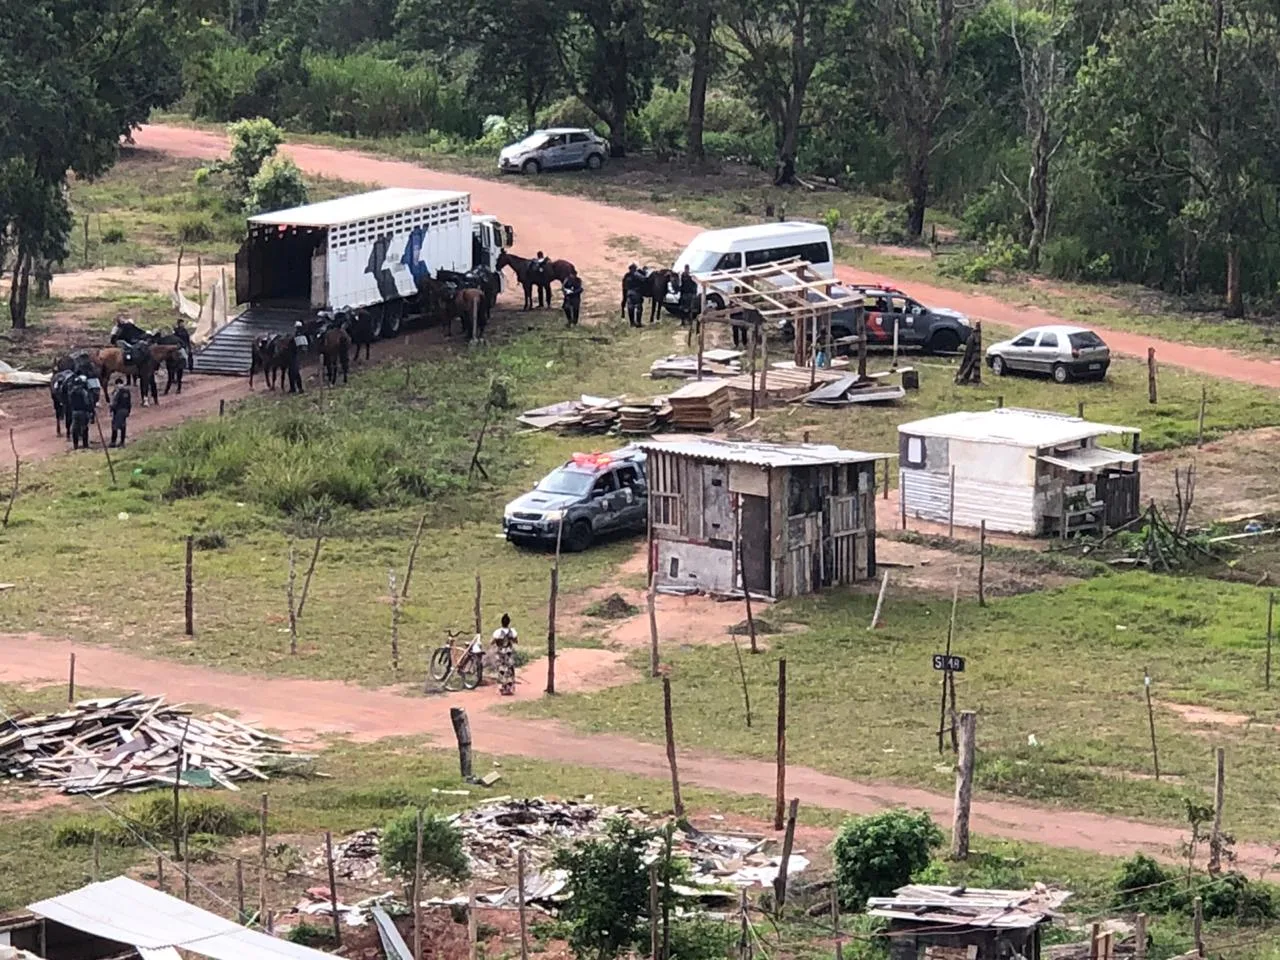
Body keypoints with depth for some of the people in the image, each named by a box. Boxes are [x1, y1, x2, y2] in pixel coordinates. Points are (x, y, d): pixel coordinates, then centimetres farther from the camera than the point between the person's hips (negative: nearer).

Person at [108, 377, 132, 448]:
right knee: (123, 426, 10)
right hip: (125, 410, 7)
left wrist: (112, 410, -11)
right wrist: (128, 411, 21)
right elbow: (130, 402, 15)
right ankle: (122, 442, 12)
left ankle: (113, 442, -6)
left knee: (115, 426, -4)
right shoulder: (127, 391, 10)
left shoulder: (117, 391, -12)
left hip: (118, 410, -7)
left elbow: (114, 402, -15)